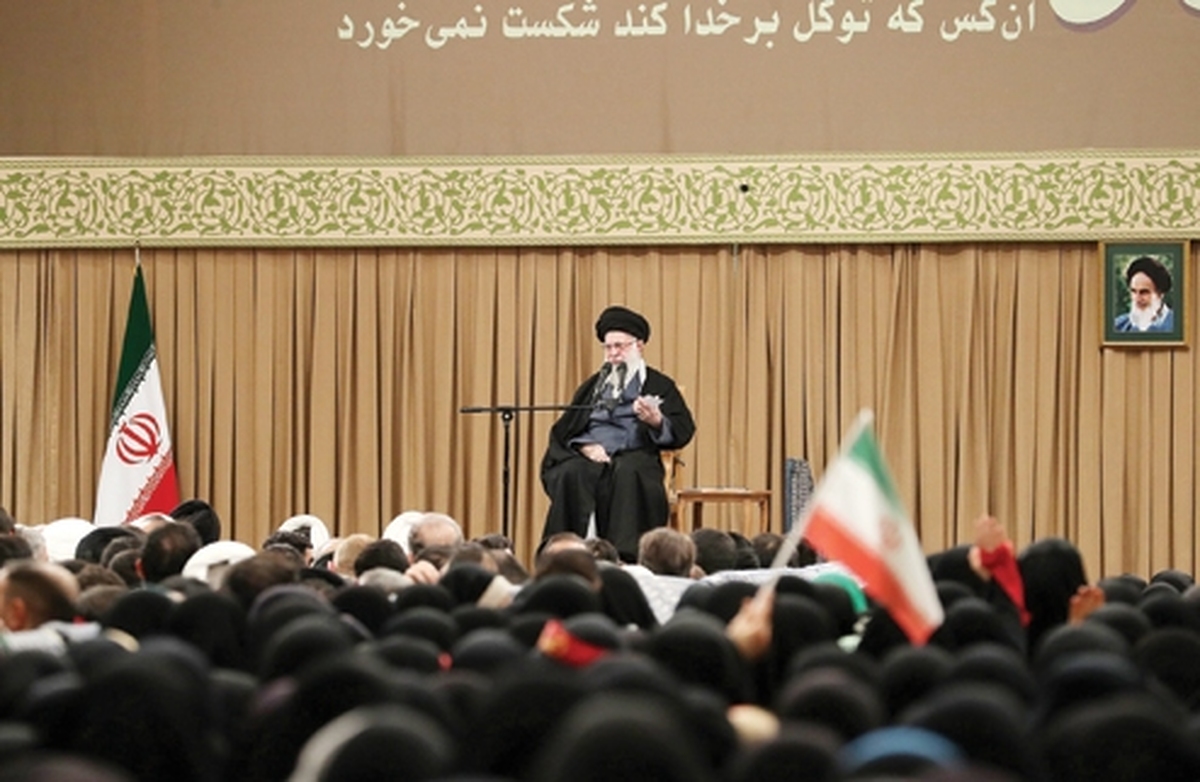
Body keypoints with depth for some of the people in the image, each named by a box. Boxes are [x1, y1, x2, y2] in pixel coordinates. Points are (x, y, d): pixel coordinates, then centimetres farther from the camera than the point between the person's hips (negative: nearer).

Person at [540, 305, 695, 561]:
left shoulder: (659, 385, 17)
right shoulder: (592, 386, 27)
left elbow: (684, 431, 3)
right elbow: (562, 430, 17)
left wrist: (657, 422, -19)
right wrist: (583, 445, -5)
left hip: (633, 456, -2)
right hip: (590, 456, 2)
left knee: (627, 473, -39)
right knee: (571, 474, -33)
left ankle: (626, 557, -43)